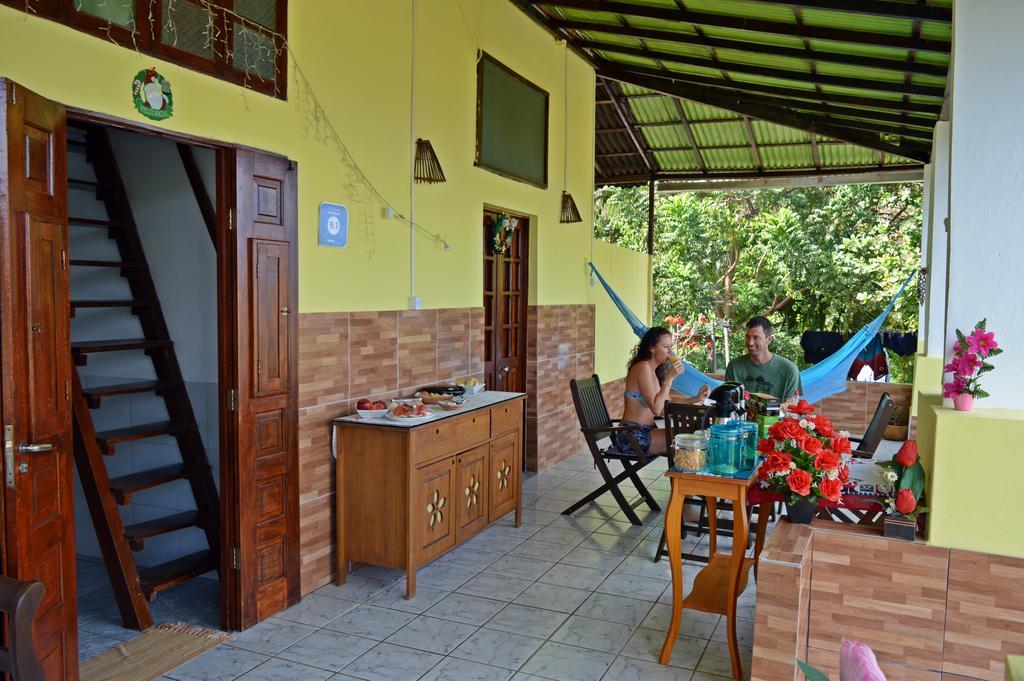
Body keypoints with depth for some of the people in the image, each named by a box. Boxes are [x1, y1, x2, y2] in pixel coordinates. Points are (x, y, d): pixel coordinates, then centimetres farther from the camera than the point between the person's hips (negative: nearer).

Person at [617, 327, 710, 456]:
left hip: (643, 432, 10)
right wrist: (670, 377, -21)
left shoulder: (653, 369, 15)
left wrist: (696, 398, 8)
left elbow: (666, 402, 17)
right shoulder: (643, 367, -16)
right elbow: (656, 408, -22)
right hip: (633, 436, -10)